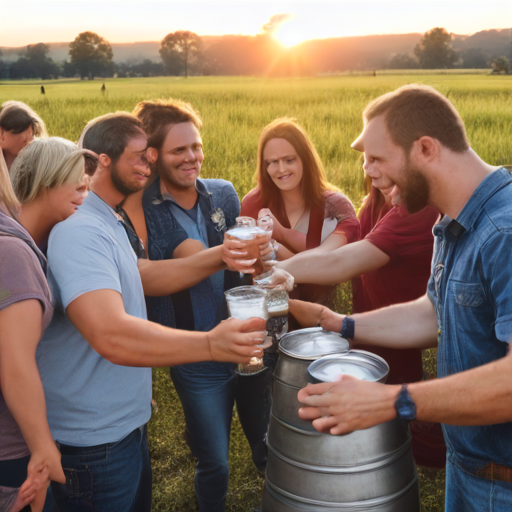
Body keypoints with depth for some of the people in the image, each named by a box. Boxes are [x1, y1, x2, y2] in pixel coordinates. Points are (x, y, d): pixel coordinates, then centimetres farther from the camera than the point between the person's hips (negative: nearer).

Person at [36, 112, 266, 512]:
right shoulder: (79, 230, -25)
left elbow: (146, 276, 7)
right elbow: (111, 336, -37)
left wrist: (221, 256, -5)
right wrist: (209, 344, -46)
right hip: (94, 444, -10)